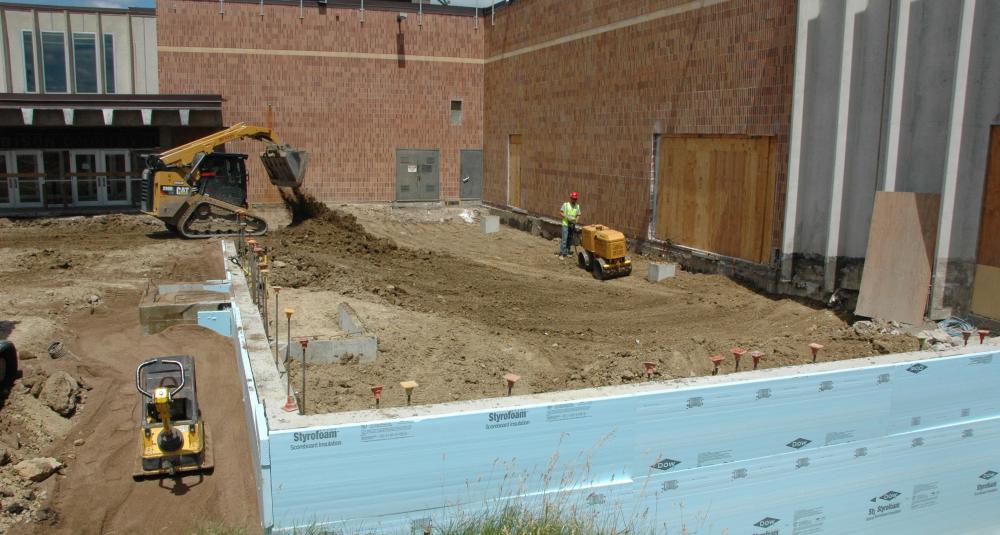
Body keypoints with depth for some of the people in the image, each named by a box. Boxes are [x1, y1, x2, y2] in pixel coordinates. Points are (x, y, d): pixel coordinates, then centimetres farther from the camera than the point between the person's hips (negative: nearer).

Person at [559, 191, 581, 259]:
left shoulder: (577, 206, 8)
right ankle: (561, 254, -9)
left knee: (569, 239, 11)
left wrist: (575, 220, -6)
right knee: (564, 239, -10)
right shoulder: (566, 204, -5)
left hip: (572, 225, 5)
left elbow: (578, 215, 13)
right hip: (565, 224, -5)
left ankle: (566, 252, 23)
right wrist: (567, 217, -17)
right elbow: (560, 213, -4)